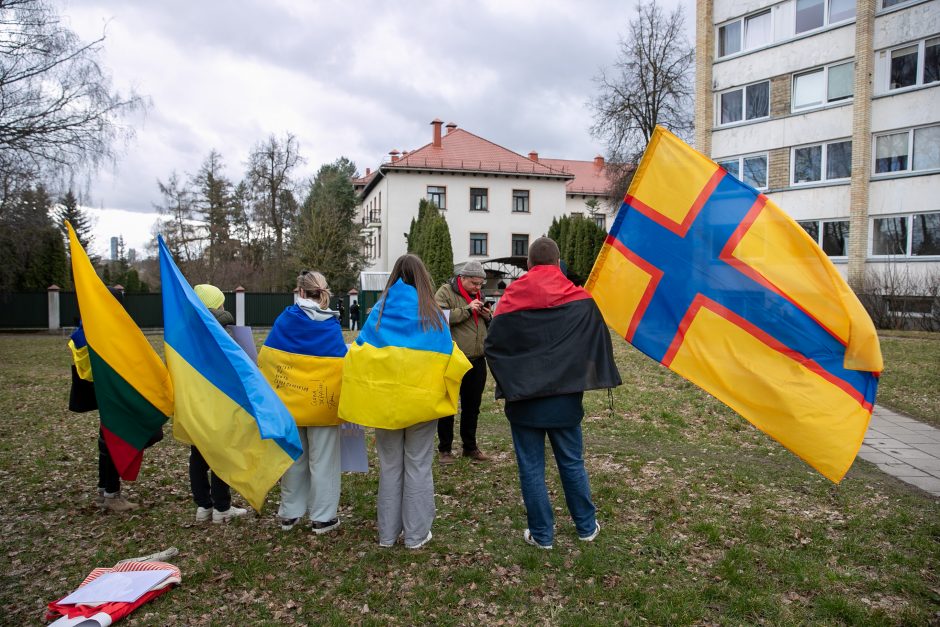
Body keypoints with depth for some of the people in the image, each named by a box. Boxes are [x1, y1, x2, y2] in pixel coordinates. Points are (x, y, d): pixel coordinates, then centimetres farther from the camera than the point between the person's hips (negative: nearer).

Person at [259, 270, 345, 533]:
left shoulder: (283, 320, -3)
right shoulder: (331, 325, -11)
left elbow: (266, 359, 1)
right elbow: (340, 364, -14)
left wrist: (270, 394, 13)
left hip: (289, 403, 3)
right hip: (321, 404, -3)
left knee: (293, 457, 17)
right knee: (322, 460, 7)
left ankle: (290, 512, 27)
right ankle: (322, 517, 14)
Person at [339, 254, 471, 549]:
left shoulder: (380, 310, -1)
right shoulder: (433, 314, -6)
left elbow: (359, 352, -4)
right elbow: (449, 357, -7)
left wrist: (368, 392, 4)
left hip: (385, 401, 2)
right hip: (422, 400, -2)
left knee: (389, 466, 14)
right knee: (418, 466, 10)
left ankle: (388, 533, 24)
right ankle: (416, 534, 18)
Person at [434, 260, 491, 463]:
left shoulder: (478, 295, 15)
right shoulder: (445, 292, -5)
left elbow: (490, 325, 24)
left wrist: (488, 316, 1)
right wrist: (467, 310, -21)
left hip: (477, 361, 6)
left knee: (472, 406, 15)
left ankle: (470, 446, 28)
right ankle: (444, 449, 17)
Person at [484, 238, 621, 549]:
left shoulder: (512, 298, -8)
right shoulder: (580, 299, -5)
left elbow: (492, 346, -6)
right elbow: (599, 341, -2)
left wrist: (508, 381, 6)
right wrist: (579, 377, 10)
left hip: (524, 400, -1)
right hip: (565, 399, 2)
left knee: (531, 469, 9)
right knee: (572, 464, 17)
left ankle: (541, 533, 19)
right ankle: (586, 526, 30)